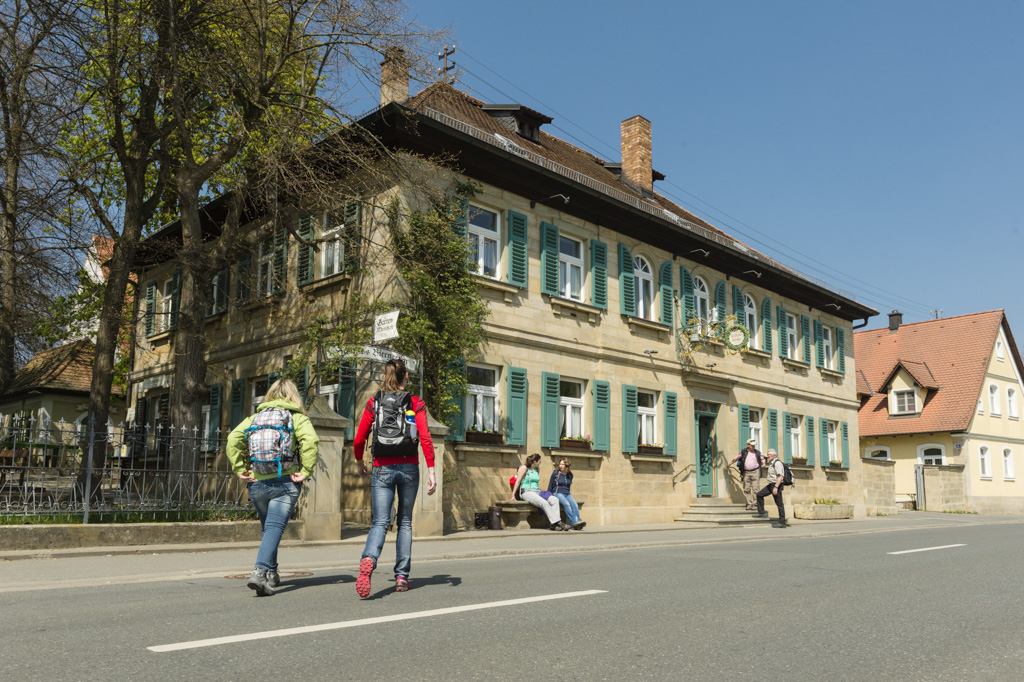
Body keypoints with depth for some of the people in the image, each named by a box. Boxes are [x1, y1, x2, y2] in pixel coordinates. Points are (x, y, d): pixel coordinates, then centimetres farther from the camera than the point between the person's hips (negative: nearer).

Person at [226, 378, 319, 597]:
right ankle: (260, 572, -24)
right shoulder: (297, 417, 3)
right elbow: (310, 441, -16)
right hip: (285, 482, -4)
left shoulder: (256, 417, 15)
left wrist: (240, 469, 2)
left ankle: (271, 573, 27)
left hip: (257, 483, 4)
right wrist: (305, 472, -12)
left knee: (268, 528, 20)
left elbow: (233, 438, 1)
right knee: (274, 528, -6)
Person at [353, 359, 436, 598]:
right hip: (409, 468, 0)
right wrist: (431, 470, -9)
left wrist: (360, 463, 20)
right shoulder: (416, 404, 1)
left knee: (379, 523, -3)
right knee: (405, 522, 15)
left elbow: (359, 440, 3)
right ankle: (402, 576, 14)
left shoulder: (374, 403, 5)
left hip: (382, 468, 0)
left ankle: (368, 560, -33)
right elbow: (425, 438, -10)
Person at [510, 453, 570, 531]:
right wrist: (513, 496, -7)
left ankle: (553, 525, -31)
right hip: (527, 492, -7)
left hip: (537, 492, 7)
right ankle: (556, 522, -33)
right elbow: (518, 481, -3)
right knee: (544, 503, -34)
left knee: (554, 500, -21)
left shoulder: (536, 469, 21)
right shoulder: (524, 468, 2)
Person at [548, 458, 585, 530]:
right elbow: (550, 486, 7)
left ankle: (578, 521, -45)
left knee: (574, 505, -28)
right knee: (567, 504, -33)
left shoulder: (570, 475, 12)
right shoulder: (555, 473, 2)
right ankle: (574, 523, -45)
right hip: (557, 493, -4)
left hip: (567, 494, 4)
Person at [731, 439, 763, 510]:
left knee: (755, 489, -7)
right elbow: (736, 458, 19)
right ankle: (749, 504, 8)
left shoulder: (758, 452, 8)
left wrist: (763, 463, 0)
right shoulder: (743, 452, 7)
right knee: (747, 489, 2)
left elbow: (762, 460, 21)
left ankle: (755, 504, -3)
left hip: (755, 472, -1)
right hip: (746, 473, 1)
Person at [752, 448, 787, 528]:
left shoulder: (777, 463, -16)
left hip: (776, 485, -10)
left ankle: (782, 522, 1)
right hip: (771, 485, 10)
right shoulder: (771, 463, 15)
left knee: (779, 503, -4)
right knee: (759, 494, 11)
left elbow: (780, 476, -24)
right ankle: (761, 513, 16)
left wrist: (776, 487, -28)